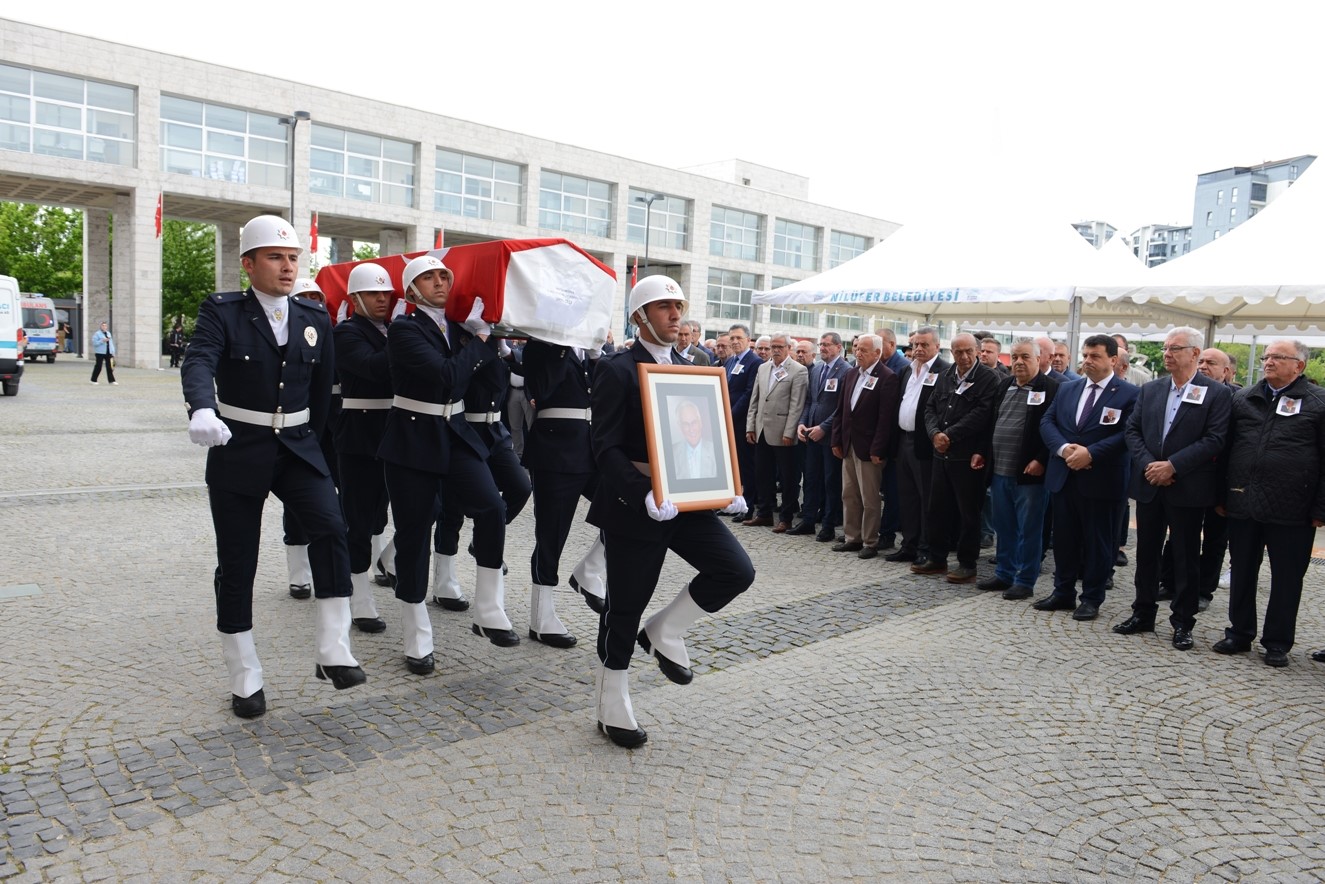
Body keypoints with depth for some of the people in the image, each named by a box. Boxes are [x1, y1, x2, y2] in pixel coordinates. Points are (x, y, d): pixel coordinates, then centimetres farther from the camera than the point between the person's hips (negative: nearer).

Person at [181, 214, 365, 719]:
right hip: (237, 451, -2)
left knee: (331, 528, -21)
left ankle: (334, 653, -14)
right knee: (236, 565, 4)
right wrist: (202, 410, -44)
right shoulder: (221, 312, -6)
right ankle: (245, 680, 18)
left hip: (298, 449, 2)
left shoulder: (315, 320, 5)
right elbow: (198, 363, -25)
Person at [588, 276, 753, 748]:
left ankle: (664, 633, 15)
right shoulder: (617, 369, -9)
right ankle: (612, 709, 23)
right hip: (634, 507, -6)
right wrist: (645, 495, -28)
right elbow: (606, 448, -15)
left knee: (737, 570, -8)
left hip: (686, 501, 6)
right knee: (625, 608, 4)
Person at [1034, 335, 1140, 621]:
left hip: (1101, 480, -5)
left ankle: (1091, 598, 17)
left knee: (1097, 542, 6)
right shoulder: (1067, 389, 12)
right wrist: (1063, 448, -12)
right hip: (1064, 476, 5)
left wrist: (1090, 453, -21)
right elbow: (1047, 422, 6)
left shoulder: (1128, 393, -5)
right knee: (1064, 538, 12)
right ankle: (1063, 593, 24)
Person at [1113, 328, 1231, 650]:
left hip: (1187, 488, -4)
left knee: (1186, 558, 5)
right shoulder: (1149, 390, 9)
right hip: (1149, 486, 4)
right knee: (1146, 552, 12)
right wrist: (1148, 465, -10)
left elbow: (1214, 440, -12)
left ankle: (1183, 622, 15)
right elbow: (1132, 430, 5)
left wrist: (1172, 465, -18)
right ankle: (1143, 614, 24)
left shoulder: (1216, 393, -4)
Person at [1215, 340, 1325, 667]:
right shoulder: (1243, 398, 9)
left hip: (1291, 511, -3)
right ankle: (1239, 633, 25)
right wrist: (1222, 495, 7)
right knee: (1242, 573, 12)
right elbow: (1225, 448, 11)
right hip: (1243, 505, 3)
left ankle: (1278, 643, 19)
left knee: (1287, 578, 7)